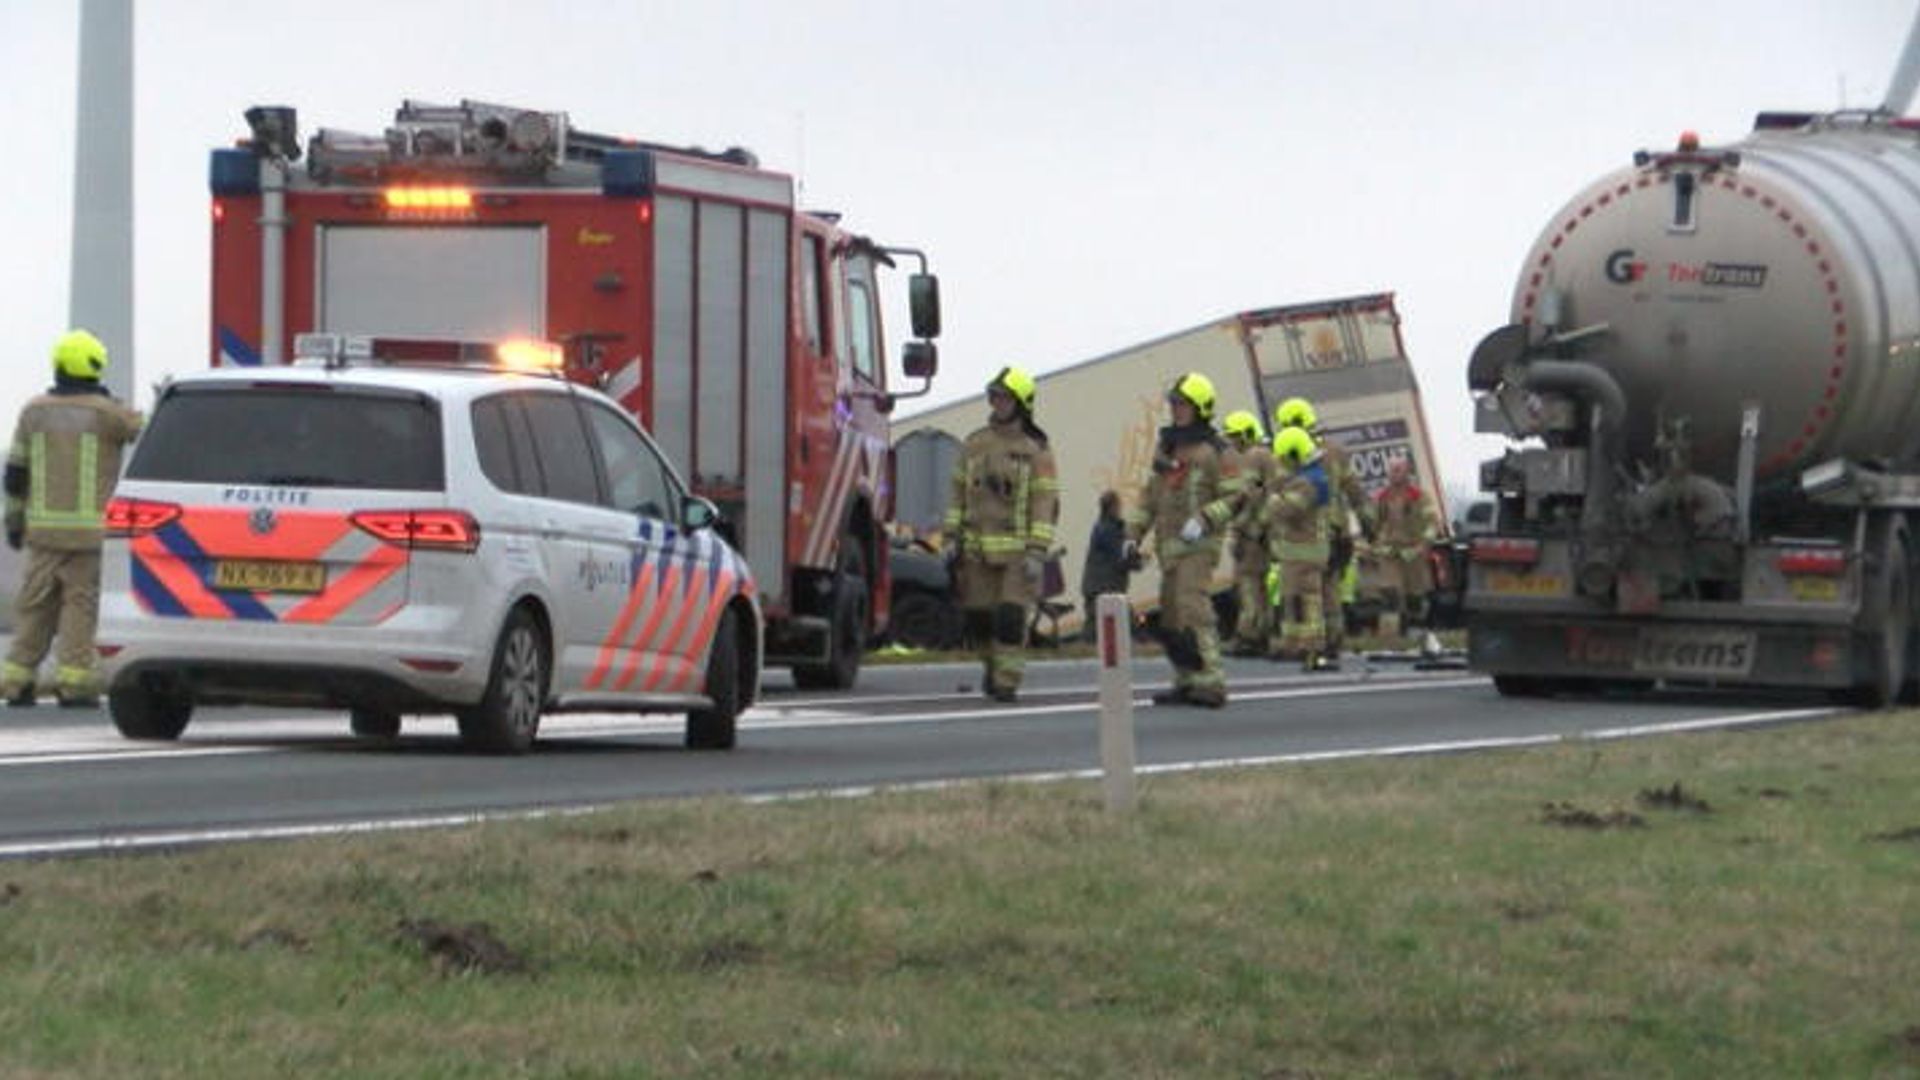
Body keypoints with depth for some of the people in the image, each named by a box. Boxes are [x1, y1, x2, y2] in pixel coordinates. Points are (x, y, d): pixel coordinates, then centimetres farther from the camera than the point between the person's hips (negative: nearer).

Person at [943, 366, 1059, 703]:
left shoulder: (1036, 451, -4)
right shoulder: (974, 445, 9)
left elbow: (1045, 503, -7)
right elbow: (958, 494, 13)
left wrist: (1037, 553, -14)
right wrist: (952, 538, 6)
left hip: (1018, 549, -4)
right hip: (978, 547, 4)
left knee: (1012, 617, -10)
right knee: (979, 616, 5)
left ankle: (1007, 682, -5)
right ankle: (991, 664, 29)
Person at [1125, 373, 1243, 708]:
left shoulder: (1212, 451, -7)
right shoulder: (1165, 446, 17)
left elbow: (1234, 497, -11)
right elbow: (1149, 494, 22)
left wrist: (1203, 520, -23)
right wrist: (1134, 533, 15)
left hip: (1197, 545, -8)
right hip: (1168, 543, 8)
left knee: (1192, 608, -19)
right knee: (1170, 615, 9)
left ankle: (1210, 683, -21)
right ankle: (1186, 683, 16)